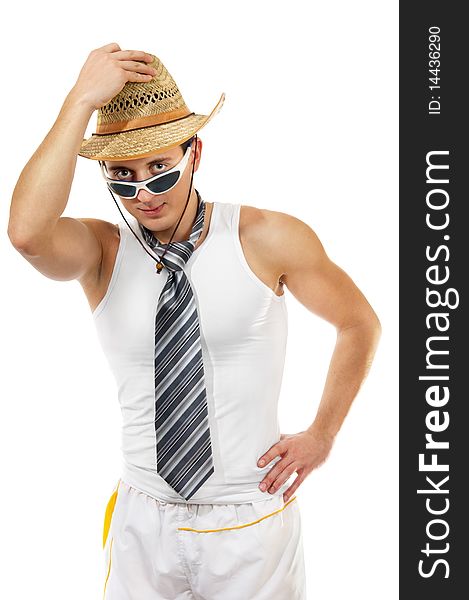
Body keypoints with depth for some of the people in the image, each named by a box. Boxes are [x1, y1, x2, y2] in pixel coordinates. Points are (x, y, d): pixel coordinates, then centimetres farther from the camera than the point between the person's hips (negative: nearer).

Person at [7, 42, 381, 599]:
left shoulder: (268, 239, -10)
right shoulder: (100, 250, -8)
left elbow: (359, 324, 4)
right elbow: (27, 233, -31)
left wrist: (320, 436, 0)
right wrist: (82, 100, -28)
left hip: (250, 525, -1)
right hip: (144, 523, 1)